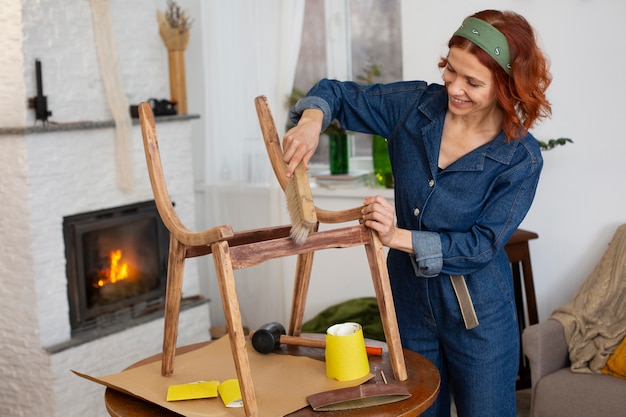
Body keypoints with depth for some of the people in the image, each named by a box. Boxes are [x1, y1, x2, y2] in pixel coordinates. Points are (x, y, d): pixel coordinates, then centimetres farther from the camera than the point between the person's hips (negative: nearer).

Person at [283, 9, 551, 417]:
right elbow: (338, 93, 0)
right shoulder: (415, 105, -9)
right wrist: (311, 121, -23)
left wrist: (399, 237, -30)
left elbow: (483, 244, -19)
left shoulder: (521, 159, -18)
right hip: (410, 304, 3)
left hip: (477, 317, -3)